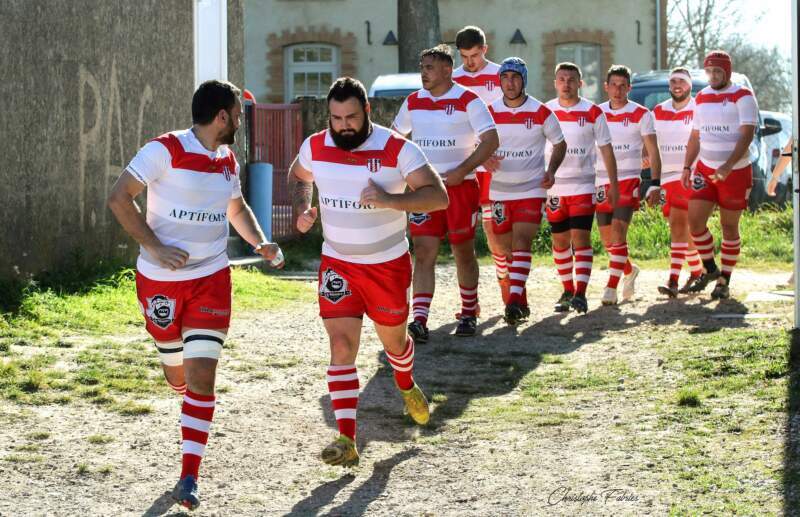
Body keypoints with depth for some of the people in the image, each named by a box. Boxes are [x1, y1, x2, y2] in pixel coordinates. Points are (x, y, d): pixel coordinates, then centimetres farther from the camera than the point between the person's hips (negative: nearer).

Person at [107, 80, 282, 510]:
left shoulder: (228, 161, 7)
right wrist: (155, 247, -20)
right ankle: (194, 404, 50)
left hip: (211, 279, 3)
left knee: (201, 376, -10)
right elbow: (119, 198, -15)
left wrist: (260, 242, 8)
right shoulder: (165, 150, -14)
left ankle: (189, 478, -8)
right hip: (160, 280, -3)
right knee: (177, 373, 12)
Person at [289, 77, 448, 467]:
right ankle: (346, 440, -13)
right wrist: (302, 209, -2)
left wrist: (389, 200, -35)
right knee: (341, 344, -11)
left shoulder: (396, 150, -17)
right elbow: (298, 176, 18)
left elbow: (438, 196, -22)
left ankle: (407, 386, 54)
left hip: (388, 263, -1)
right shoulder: (315, 147, -6)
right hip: (337, 263, 1)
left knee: (393, 337, 18)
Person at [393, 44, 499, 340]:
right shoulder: (413, 102, 8)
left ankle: (469, 314, 26)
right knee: (423, 252, -8)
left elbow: (491, 140, -13)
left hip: (460, 186, -3)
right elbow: (396, 135, 24)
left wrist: (462, 171, -20)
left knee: (464, 252, 8)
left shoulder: (468, 101, -8)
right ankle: (419, 321, -15)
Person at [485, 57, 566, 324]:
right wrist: (486, 159, -12)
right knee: (505, 248, 7)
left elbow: (560, 143, 9)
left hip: (532, 189, -3)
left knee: (522, 242, -17)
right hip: (499, 190, 3)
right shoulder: (490, 112, 2)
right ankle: (520, 302, 21)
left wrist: (551, 170, -7)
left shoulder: (541, 112, -3)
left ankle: (515, 300, -26)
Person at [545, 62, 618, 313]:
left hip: (583, 186, -2)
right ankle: (567, 291, 15)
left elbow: (606, 149, 4)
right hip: (554, 187, 2)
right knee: (560, 240, 6)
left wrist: (613, 184, 2)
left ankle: (580, 292, -12)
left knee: (581, 237, -10)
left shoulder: (593, 112, 0)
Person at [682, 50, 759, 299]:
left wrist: (728, 166, -28)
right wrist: (687, 167, 9)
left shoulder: (742, 97, -9)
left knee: (729, 227, 2)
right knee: (695, 221, -6)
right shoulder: (702, 98, 11)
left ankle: (724, 282, 13)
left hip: (736, 172, -5)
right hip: (705, 170, 5)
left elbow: (746, 135, -17)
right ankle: (710, 269, 14)